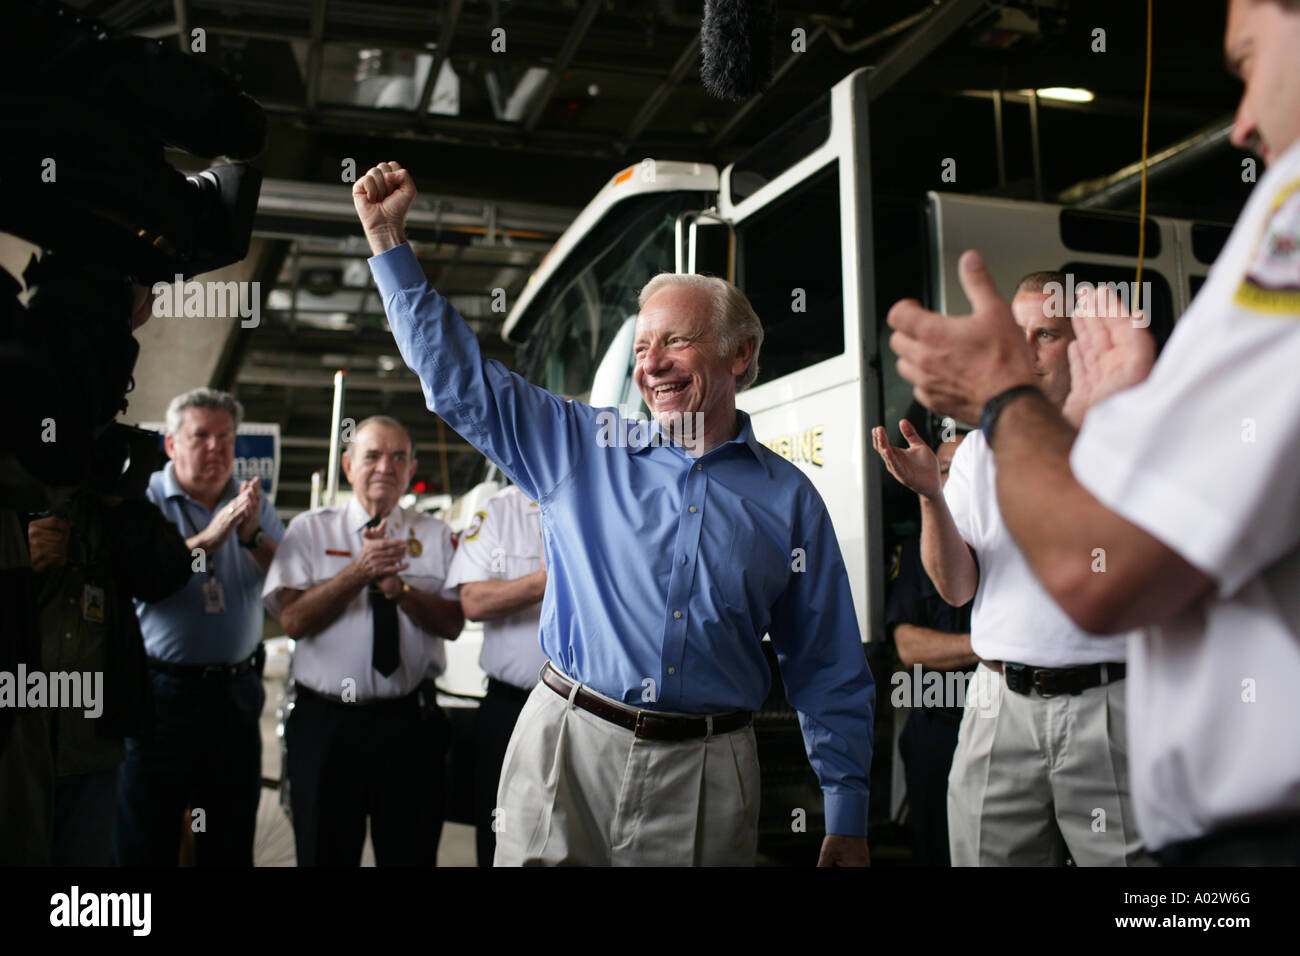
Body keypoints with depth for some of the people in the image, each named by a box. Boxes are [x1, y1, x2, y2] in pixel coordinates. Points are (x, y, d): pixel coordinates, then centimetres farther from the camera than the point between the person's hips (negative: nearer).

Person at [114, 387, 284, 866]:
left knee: (232, 846, 14)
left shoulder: (254, 505, 7)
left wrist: (252, 535, -18)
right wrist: (209, 537, -27)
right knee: (144, 846, 7)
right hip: (159, 690, -3)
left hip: (236, 694, 4)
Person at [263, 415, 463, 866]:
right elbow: (293, 620, -8)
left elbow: (453, 623, -3)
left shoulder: (435, 535, 7)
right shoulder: (310, 529, 4)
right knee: (324, 854, 11)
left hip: (411, 723, 1)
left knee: (412, 854, 8)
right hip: (324, 722, 0)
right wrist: (359, 571, -17)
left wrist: (398, 587, -17)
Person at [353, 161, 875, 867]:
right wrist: (387, 236, 4)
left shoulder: (789, 499, 2)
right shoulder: (581, 450, 4)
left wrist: (847, 815, 3)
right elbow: (457, 374, 6)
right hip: (567, 747, 1)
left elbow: (828, 669, 5)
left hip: (704, 777, 0)